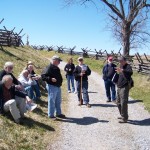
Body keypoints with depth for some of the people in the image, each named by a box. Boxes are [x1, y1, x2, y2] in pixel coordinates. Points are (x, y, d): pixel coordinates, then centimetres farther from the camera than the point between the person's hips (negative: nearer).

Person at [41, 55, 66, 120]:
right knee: (51, 101, -3)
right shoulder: (49, 68, -15)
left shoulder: (56, 68, 13)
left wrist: (60, 82, 17)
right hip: (52, 87, -9)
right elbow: (43, 76, -21)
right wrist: (50, 79, -30)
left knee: (58, 101, 17)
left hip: (58, 86, 10)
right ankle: (51, 115, 7)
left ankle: (58, 113, 28)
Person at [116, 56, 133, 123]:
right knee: (119, 103, 17)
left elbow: (130, 72, -35)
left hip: (124, 87, -9)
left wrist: (122, 70, -47)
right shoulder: (121, 66, 16)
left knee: (123, 103, -9)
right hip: (119, 87, 10)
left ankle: (124, 118, 0)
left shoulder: (128, 66, -11)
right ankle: (123, 115, 31)